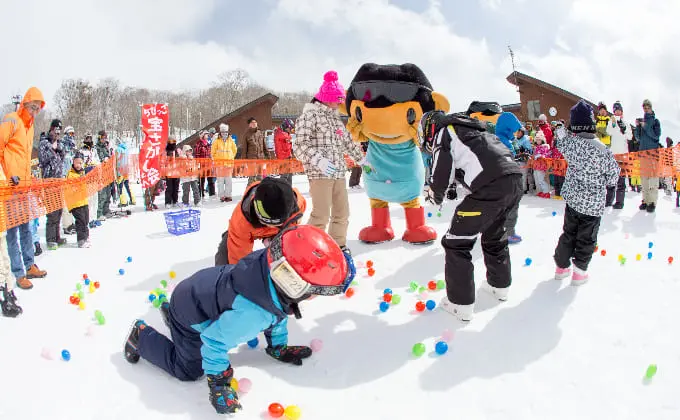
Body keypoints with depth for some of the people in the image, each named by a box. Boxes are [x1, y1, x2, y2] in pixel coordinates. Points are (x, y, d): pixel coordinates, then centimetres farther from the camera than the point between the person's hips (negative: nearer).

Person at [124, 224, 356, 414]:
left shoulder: (276, 263, -22)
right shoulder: (250, 313, -45)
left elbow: (276, 311, -1)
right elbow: (215, 342, -30)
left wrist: (278, 347, 9)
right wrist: (217, 383, -19)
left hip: (207, 284, 7)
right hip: (190, 316, -7)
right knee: (188, 370, 0)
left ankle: (171, 312, 43)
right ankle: (142, 335, 19)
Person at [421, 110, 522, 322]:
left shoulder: (443, 133, 9)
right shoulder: (467, 127, 32)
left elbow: (440, 177, 2)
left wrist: (434, 196, 23)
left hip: (492, 186, -9)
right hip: (516, 179, 9)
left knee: (456, 243, 3)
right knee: (495, 236, 30)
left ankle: (460, 304, 7)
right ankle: (499, 285, 45)